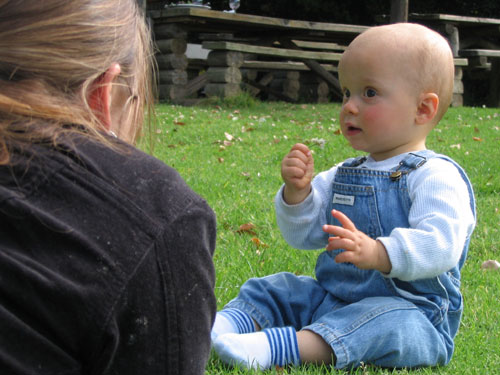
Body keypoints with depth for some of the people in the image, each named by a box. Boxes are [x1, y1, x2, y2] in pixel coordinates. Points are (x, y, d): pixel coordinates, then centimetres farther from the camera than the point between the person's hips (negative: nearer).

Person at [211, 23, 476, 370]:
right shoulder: (344, 175, 15)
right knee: (275, 288, 2)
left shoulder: (436, 176, -11)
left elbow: (441, 243, -27)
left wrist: (379, 253, -44)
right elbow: (304, 235, 14)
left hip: (410, 311, -8)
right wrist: (297, 192, -6)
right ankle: (222, 325, -23)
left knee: (385, 323, -36)